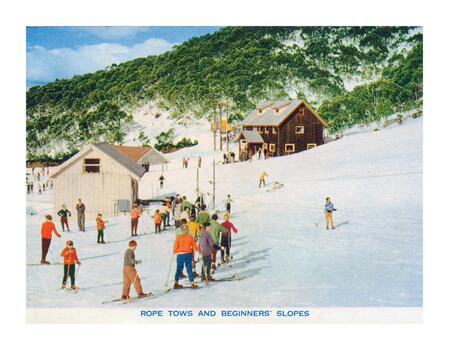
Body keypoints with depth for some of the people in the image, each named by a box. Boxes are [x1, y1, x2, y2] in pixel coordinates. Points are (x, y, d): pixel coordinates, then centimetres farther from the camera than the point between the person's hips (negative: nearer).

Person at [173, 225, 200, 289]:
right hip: (188, 254, 0)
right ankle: (192, 283, 4)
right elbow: (195, 247, 3)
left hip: (180, 255, 0)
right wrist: (198, 249, 23)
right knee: (189, 269, 6)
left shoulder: (178, 237, -4)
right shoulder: (190, 237, -3)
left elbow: (175, 247, -2)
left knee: (179, 269, 11)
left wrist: (174, 251, 19)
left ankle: (176, 283, 10)